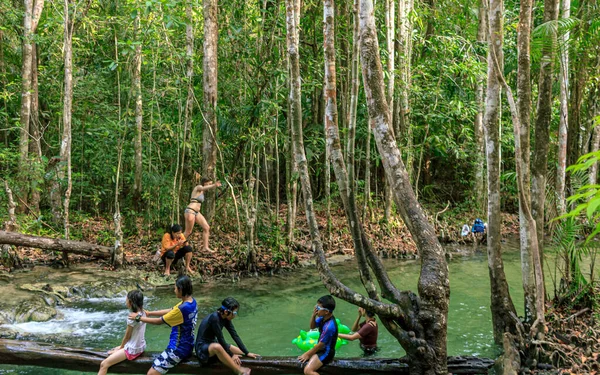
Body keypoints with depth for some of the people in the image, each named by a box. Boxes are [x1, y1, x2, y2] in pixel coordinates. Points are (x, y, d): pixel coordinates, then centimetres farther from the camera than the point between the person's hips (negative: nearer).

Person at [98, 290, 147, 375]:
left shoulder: (132, 318, -24)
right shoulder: (142, 313, 1)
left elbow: (127, 337, -12)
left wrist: (121, 347, 6)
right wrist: (121, 346, 17)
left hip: (132, 350, -9)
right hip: (141, 347, 9)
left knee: (104, 364, -7)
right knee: (111, 352, 28)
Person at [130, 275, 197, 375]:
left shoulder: (182, 308, -27)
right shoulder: (191, 301, 0)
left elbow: (159, 321, -16)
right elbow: (170, 311, 11)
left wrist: (138, 318, -3)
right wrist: (149, 313, 9)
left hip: (178, 349, -10)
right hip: (187, 346, 10)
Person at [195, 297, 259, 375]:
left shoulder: (226, 318, -2)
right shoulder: (214, 318, -25)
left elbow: (235, 336, -2)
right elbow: (220, 339, -23)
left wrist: (247, 353, -6)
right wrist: (231, 355, -17)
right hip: (202, 348, -9)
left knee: (241, 352, 4)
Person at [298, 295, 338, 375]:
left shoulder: (329, 326, -31)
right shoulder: (324, 317, -4)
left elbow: (320, 344, -22)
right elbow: (312, 327, 12)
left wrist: (308, 354, -9)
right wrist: (313, 315, -9)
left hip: (326, 352, -10)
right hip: (321, 349, 10)